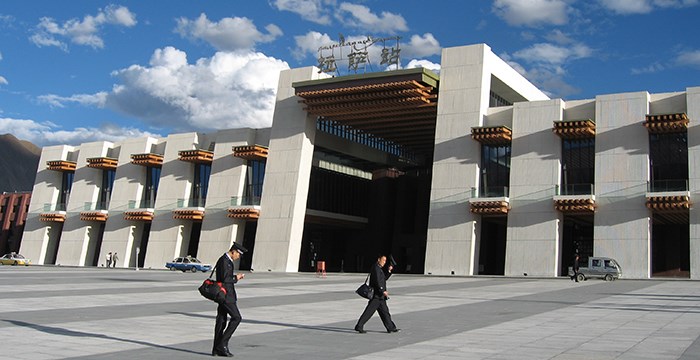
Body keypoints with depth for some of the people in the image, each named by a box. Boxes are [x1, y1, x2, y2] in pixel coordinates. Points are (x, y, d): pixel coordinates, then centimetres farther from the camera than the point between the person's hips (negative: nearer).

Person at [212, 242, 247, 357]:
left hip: (223, 295, 10)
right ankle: (223, 343, -5)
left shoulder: (226, 260, 17)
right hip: (225, 295, -10)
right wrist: (236, 278, -8)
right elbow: (224, 279, -22)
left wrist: (235, 277, 11)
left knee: (221, 321, 9)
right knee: (236, 317, -7)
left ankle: (216, 349, 12)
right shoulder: (224, 261, -15)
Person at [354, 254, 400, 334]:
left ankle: (391, 328, 18)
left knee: (384, 311, 13)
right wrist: (383, 291, -23)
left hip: (379, 295, 10)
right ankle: (359, 326, -3)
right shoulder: (376, 268, -13)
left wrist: (389, 271, 9)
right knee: (369, 311, -7)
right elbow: (377, 281, -22)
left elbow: (384, 278, 22)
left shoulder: (379, 268, 18)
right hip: (376, 295, -10)